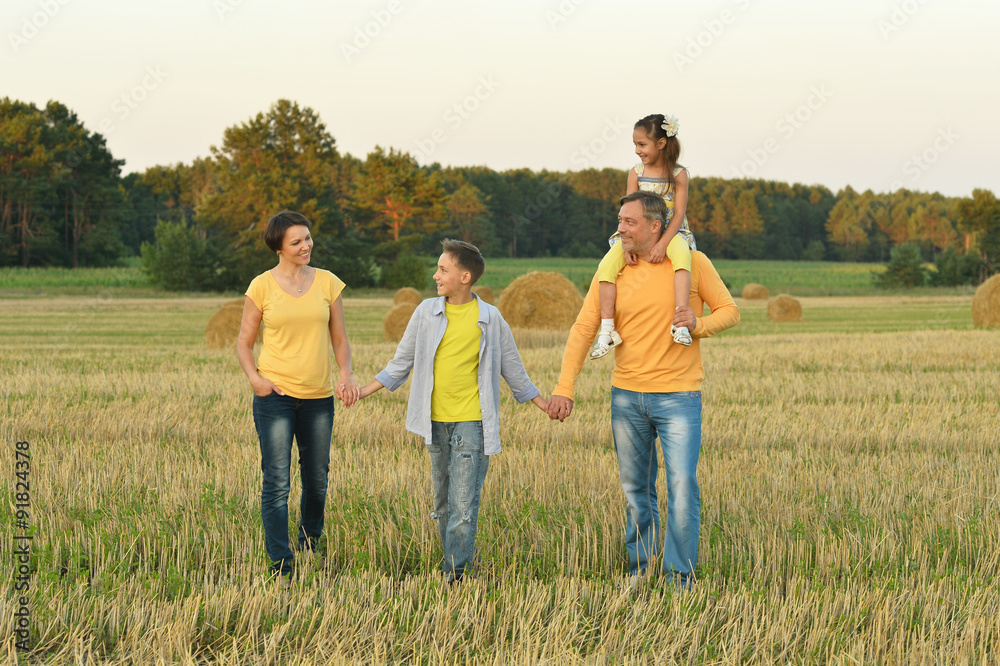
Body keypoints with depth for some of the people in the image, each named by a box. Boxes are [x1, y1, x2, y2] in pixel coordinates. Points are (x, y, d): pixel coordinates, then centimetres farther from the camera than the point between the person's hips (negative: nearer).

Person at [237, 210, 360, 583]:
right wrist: (254, 377, -14)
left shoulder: (327, 283, 6)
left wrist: (346, 373, -8)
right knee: (277, 483, -7)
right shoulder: (262, 286, -1)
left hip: (318, 397, 3)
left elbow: (340, 340, 11)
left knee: (316, 479, 12)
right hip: (275, 394, -3)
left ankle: (310, 548, 35)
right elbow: (244, 343, 5)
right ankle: (281, 568, -3)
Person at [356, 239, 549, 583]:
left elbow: (512, 368, 11)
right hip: (436, 419, 3)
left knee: (463, 502, -10)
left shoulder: (489, 318, -1)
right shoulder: (426, 312, 5)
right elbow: (401, 363, 14)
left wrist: (542, 404, 11)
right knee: (442, 500, 10)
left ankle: (455, 570, -9)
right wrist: (362, 391, 10)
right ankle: (453, 559, 22)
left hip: (472, 420, -3)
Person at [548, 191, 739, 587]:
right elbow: (583, 330, -2)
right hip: (627, 396, 3)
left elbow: (729, 311, 4)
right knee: (635, 491, 11)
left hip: (678, 395, -3)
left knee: (682, 489, -8)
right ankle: (640, 569, 24)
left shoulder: (693, 264, -3)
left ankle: (681, 579, 1)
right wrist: (564, 388, -12)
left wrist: (698, 325, -18)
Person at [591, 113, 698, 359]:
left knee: (682, 256, -39)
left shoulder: (678, 174, -4)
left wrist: (663, 244, -24)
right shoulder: (636, 173, 3)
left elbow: (678, 213, -11)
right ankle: (607, 329, -21)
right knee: (607, 265, -23)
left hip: (671, 233, -3)